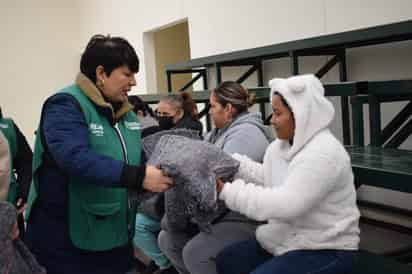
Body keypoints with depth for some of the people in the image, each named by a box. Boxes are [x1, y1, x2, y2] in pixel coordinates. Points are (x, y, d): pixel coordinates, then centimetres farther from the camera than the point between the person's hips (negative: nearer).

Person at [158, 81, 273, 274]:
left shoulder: (245, 133, -17)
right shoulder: (222, 131, 15)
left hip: (243, 218, -10)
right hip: (219, 213, 10)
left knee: (194, 252, -24)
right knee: (167, 239, 4)